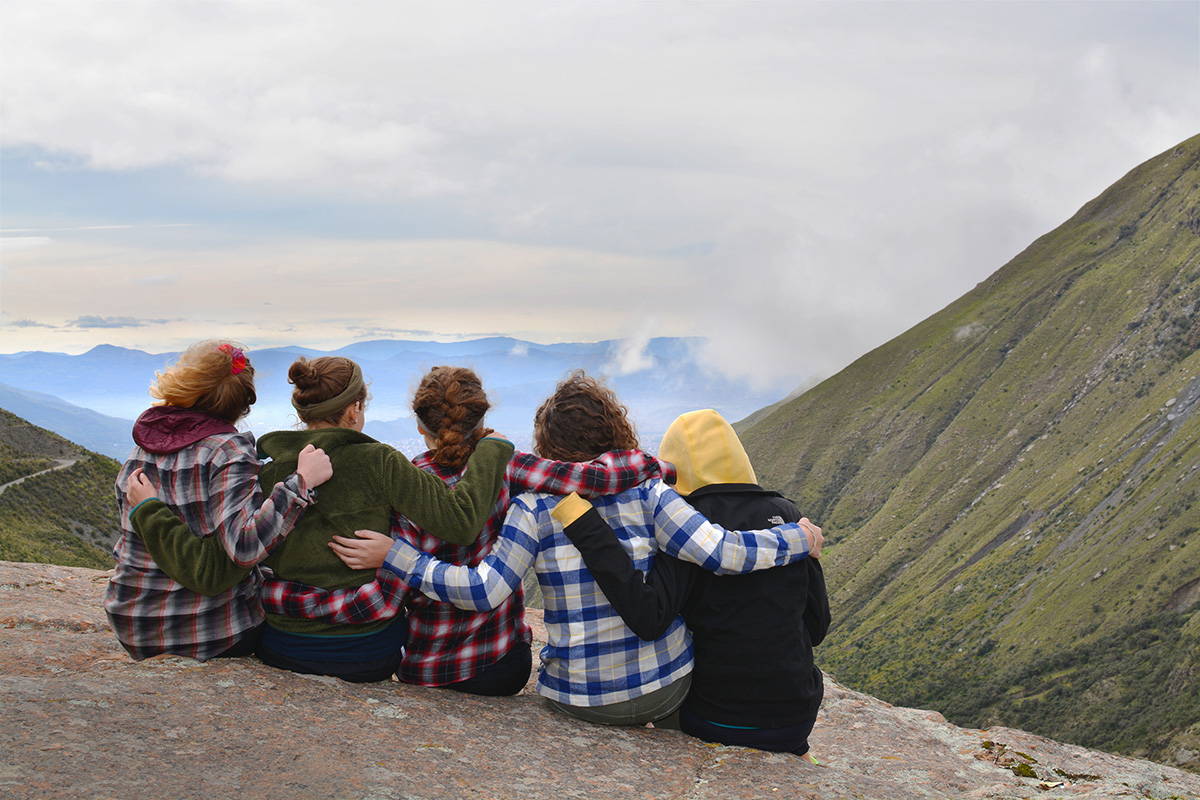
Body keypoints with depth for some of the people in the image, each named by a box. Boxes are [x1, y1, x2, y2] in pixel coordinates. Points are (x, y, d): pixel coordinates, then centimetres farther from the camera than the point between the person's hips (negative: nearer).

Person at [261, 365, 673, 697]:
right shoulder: (504, 469, -13)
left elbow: (383, 601, -22)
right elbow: (590, 478, -22)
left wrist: (270, 592, -19)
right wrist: (658, 465, -3)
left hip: (430, 671, -2)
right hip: (507, 665, 2)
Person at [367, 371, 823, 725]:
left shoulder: (536, 506, -10)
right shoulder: (646, 492, -8)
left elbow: (484, 590, -17)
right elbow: (717, 552, -16)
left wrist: (395, 556, -10)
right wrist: (799, 539, -2)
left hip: (579, 699, 0)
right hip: (664, 690, 0)